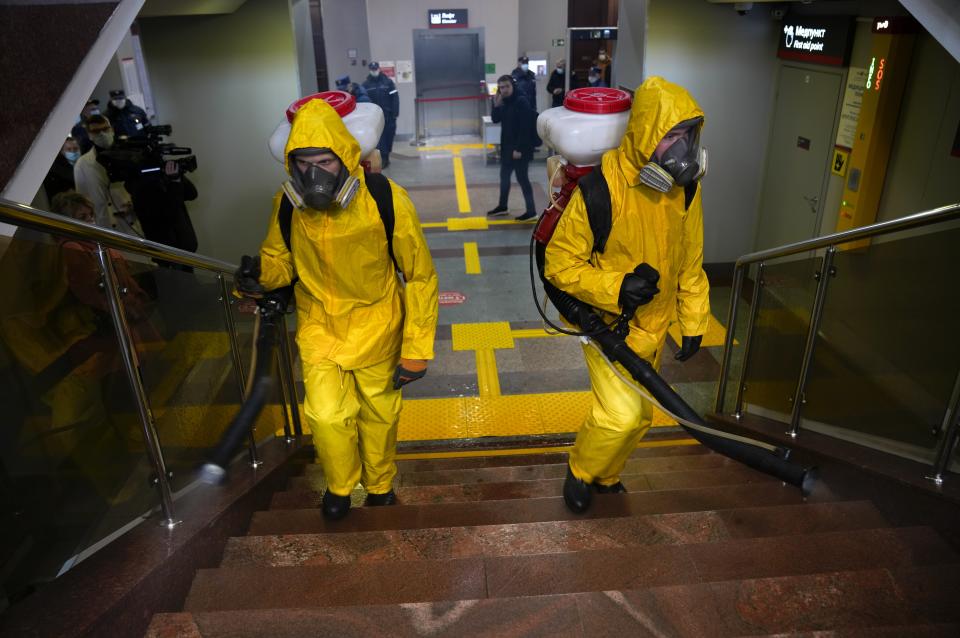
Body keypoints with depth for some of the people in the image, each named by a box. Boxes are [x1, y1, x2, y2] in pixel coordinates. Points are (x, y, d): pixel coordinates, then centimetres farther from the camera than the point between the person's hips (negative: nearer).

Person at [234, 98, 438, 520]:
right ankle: (340, 485, 28)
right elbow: (281, 259, 3)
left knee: (378, 414, 15)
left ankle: (380, 485, 46)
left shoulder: (386, 201, -24)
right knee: (326, 415, -6)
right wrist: (261, 275, -23)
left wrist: (417, 351, -15)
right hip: (319, 326, 2)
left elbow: (420, 276, -16)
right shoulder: (287, 204, -14)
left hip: (375, 326, -1)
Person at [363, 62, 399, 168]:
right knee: (379, 138, -5)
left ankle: (385, 158, 21)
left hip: (388, 115, 0)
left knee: (389, 136, 7)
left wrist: (395, 113, -10)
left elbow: (395, 98, -4)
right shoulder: (366, 85, 1)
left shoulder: (388, 82, -1)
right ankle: (383, 159, -2)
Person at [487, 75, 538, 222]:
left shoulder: (521, 102, -18)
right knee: (504, 176, 18)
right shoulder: (505, 102, 9)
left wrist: (519, 148, -24)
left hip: (520, 148, -9)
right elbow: (495, 119, 12)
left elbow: (525, 128, -22)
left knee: (521, 178, -6)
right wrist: (496, 105, -5)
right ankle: (502, 206, 34)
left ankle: (531, 211, 0)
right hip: (507, 146, 9)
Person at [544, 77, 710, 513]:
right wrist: (614, 289, -32)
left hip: (652, 325, 6)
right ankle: (580, 473, 19)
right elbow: (559, 264, -19)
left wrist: (693, 322, 9)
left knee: (639, 415, 18)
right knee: (621, 414, -14)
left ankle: (606, 475, 46)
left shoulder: (684, 186, -6)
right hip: (608, 322, -6)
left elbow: (690, 262, 6)